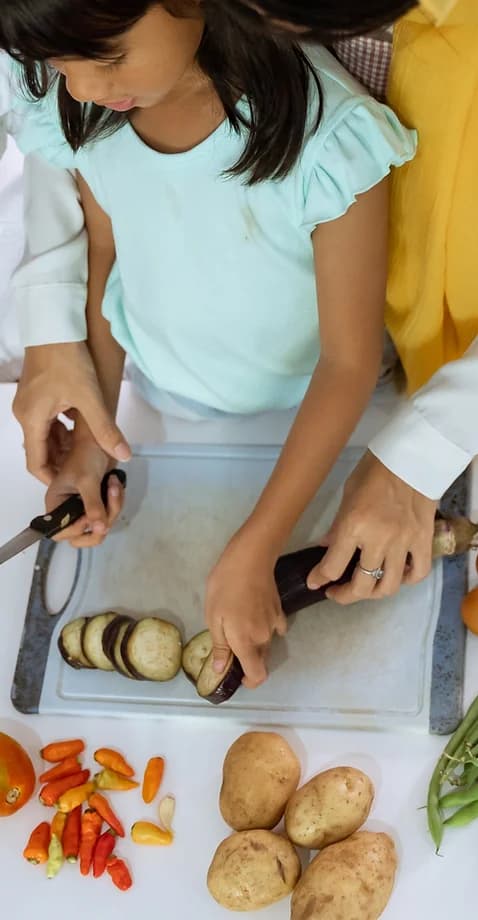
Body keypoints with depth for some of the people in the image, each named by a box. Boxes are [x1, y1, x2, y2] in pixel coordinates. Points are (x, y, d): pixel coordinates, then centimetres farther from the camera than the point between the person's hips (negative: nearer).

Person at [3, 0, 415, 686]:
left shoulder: (328, 132, -37)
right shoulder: (82, 115, -21)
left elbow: (349, 360, -29)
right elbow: (106, 257, -3)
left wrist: (252, 554, -33)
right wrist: (91, 434, -12)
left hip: (311, 415, -3)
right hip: (165, 404, 4)